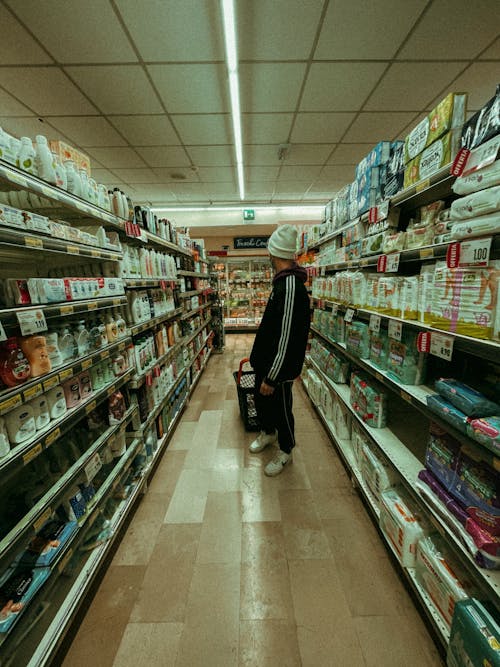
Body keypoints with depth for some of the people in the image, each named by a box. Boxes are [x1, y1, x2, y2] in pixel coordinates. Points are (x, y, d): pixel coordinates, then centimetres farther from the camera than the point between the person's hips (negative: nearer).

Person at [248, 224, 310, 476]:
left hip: (279, 369, -9)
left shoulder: (290, 286, -26)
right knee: (260, 400, 24)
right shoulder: (283, 282, 8)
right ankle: (268, 432, 52)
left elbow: (287, 338, -29)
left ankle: (285, 452, 37)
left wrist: (272, 377, -23)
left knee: (280, 409, 11)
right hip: (265, 361, 10)